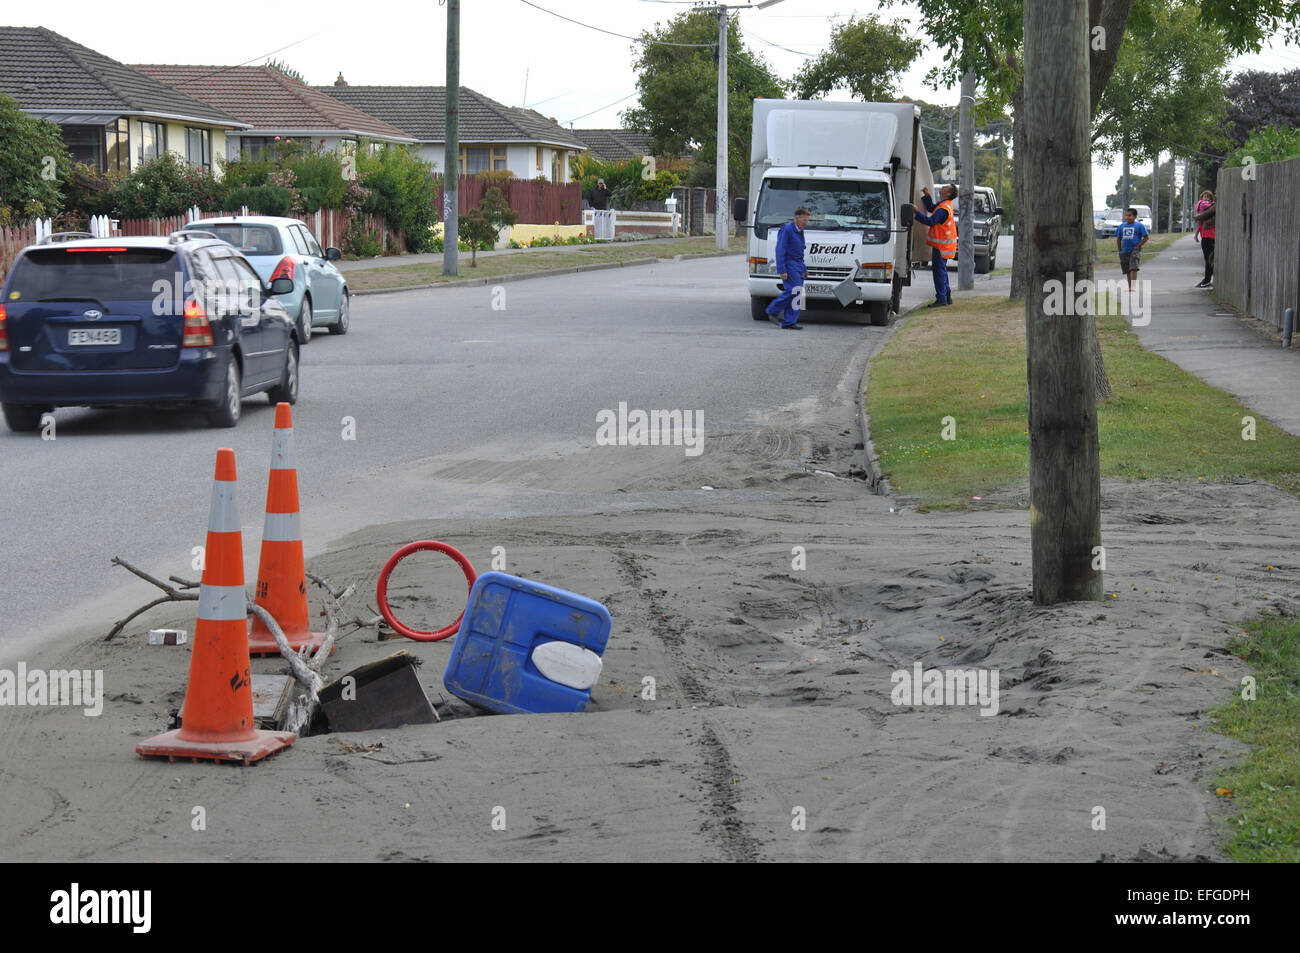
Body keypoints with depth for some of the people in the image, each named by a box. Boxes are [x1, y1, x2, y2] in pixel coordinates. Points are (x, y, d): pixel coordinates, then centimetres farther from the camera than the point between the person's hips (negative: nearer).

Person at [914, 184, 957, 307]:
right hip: (942, 245, 10)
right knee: (941, 270, 18)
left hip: (941, 246, -10)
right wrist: (926, 196, 11)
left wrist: (917, 212, -30)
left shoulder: (943, 209, -21)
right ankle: (947, 296, 26)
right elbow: (932, 208, 23)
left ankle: (941, 299, -4)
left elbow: (930, 221, -29)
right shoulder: (944, 205, 10)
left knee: (939, 270, -6)